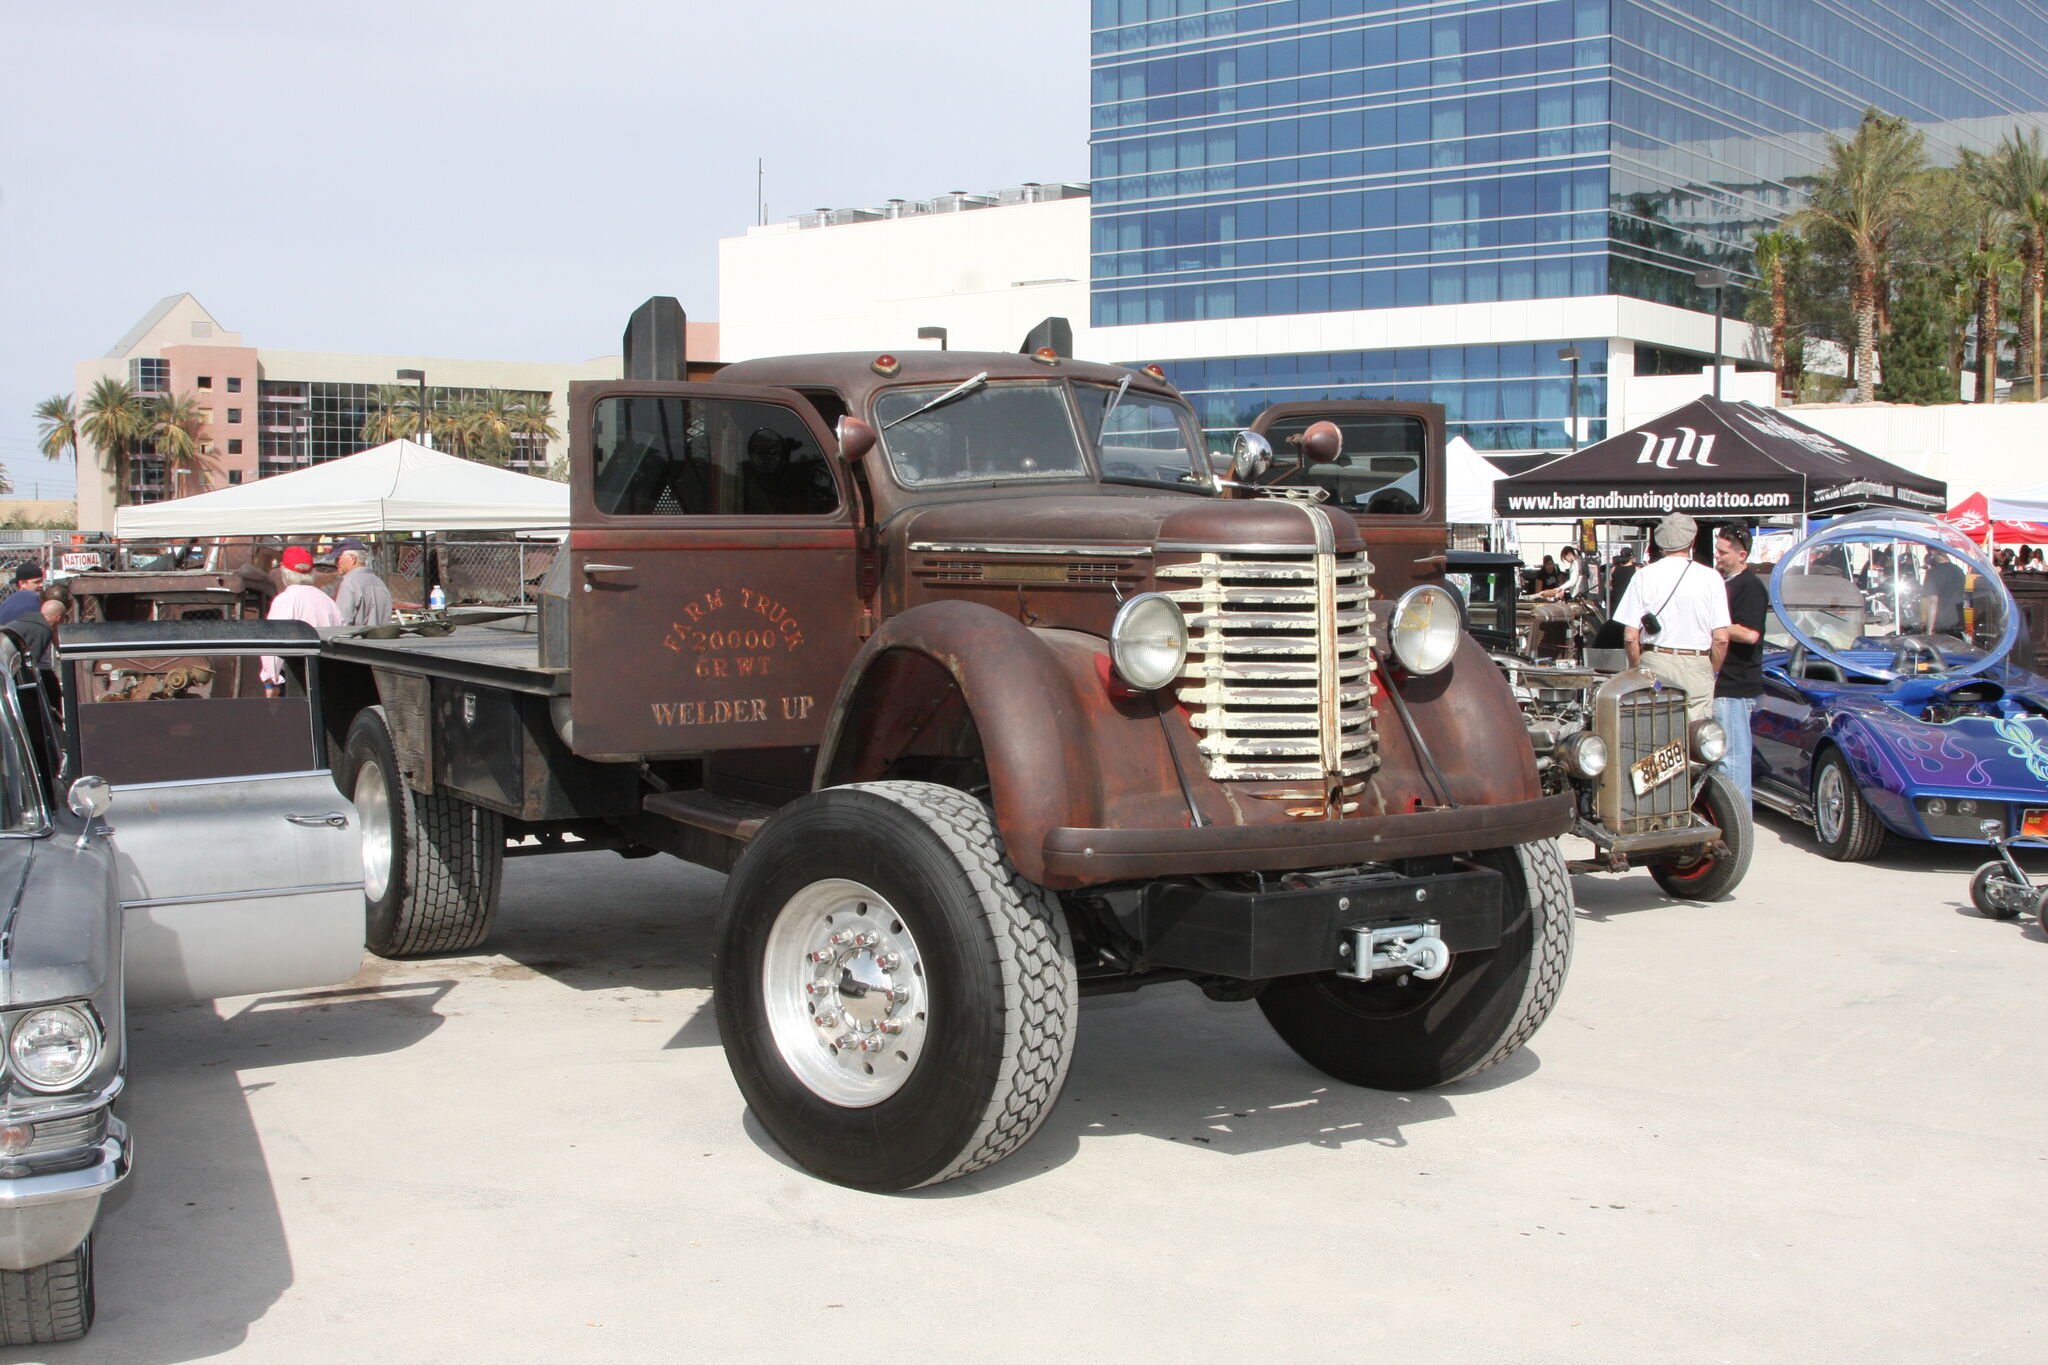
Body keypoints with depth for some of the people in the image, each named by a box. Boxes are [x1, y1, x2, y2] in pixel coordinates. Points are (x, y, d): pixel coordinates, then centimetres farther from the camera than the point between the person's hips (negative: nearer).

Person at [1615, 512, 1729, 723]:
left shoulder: (1644, 576, -1)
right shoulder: (1710, 577, -1)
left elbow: (1630, 637, -2)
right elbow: (1721, 638, -2)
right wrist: (1713, 672, 13)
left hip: (1654, 662, 1)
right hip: (1697, 666, -1)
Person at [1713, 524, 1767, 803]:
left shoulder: (1750, 587, -12)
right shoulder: (1726, 584, 19)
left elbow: (1749, 633, -24)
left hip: (1735, 687, -10)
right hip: (1721, 685, 10)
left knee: (1732, 758, -9)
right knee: (1731, 756, 14)